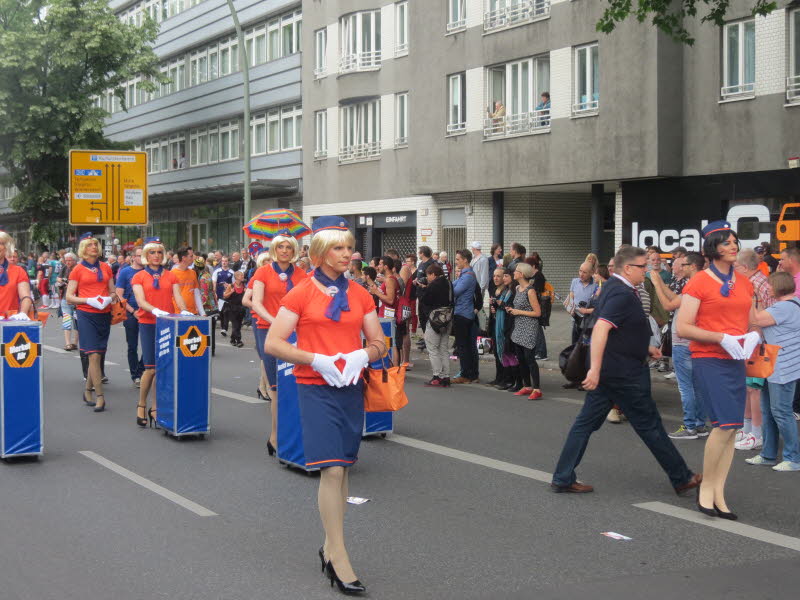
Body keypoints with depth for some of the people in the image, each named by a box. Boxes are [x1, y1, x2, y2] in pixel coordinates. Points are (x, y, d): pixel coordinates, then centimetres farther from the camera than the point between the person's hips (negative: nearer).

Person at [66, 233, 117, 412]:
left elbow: (113, 292, 17)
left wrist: (109, 298, -6)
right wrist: (89, 300, -15)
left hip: (104, 315, 4)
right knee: (94, 355, -12)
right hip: (86, 315, -4)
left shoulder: (106, 268, 11)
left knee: (98, 355, 10)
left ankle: (88, 391, 25)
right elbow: (69, 297, -1)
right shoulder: (78, 270, 1)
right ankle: (100, 396, -11)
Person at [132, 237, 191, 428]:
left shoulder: (170, 276, 12)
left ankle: (155, 408, 11)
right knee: (151, 368, -8)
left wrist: (183, 310, -19)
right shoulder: (139, 277, 4)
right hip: (148, 324, -3)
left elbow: (177, 297, 2)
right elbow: (140, 300, -8)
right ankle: (141, 405, 10)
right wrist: (155, 310, -27)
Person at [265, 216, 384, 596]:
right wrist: (317, 360, -17)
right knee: (333, 469, -10)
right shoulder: (302, 293, -5)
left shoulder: (359, 294, 8)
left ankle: (329, 547, 23)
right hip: (317, 389, -5)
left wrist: (362, 355, -9)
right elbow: (273, 344, -6)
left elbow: (378, 344, 13)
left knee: (342, 469, 10)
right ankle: (339, 559, -5)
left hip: (351, 388, 5)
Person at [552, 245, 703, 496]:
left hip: (607, 370, 10)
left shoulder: (613, 288, 13)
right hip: (623, 372, -10)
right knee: (649, 425, 2)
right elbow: (601, 328, -30)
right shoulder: (622, 294, -19)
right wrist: (595, 369, -34)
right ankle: (681, 479, 15)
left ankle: (563, 478, 8)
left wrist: (644, 348, 24)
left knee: (587, 421, 8)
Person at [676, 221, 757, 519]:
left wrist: (753, 336, 0)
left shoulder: (743, 282, 13)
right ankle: (706, 487, -1)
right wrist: (722, 338, -18)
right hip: (708, 360, -6)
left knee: (730, 428, 5)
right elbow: (683, 328, -10)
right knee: (725, 424, -18)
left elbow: (751, 321, 23)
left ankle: (718, 495, 13)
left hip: (736, 362, 7)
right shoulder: (699, 282, -6)